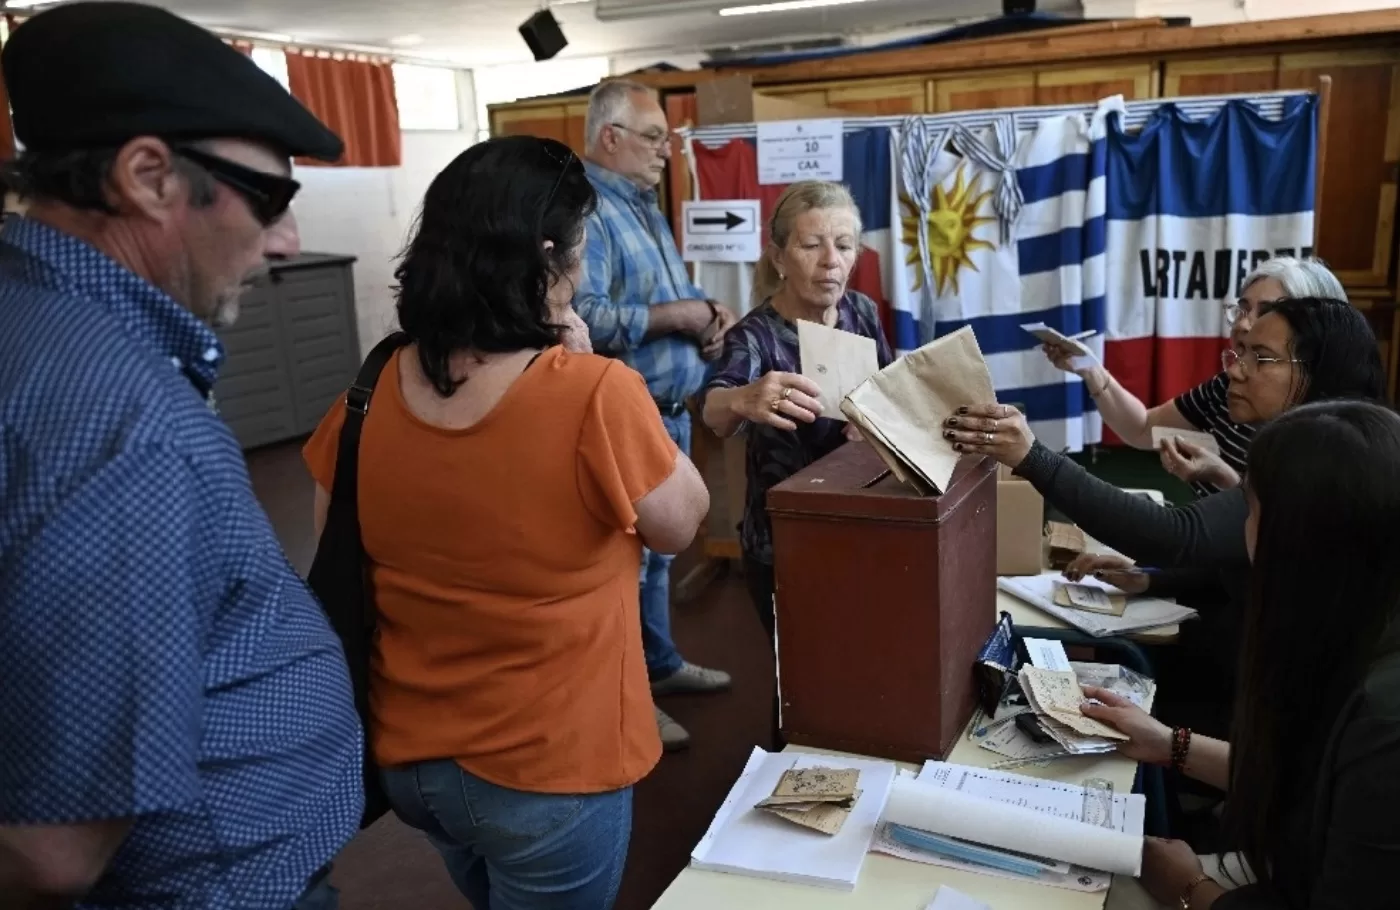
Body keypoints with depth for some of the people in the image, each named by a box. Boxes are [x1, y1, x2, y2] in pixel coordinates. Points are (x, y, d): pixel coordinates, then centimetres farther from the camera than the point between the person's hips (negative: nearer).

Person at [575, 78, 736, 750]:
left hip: (670, 412, 10)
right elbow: (582, 318, -31)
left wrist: (709, 311, 0)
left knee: (655, 549, 21)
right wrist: (675, 317, -21)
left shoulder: (645, 207, 15)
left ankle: (659, 663, 37)